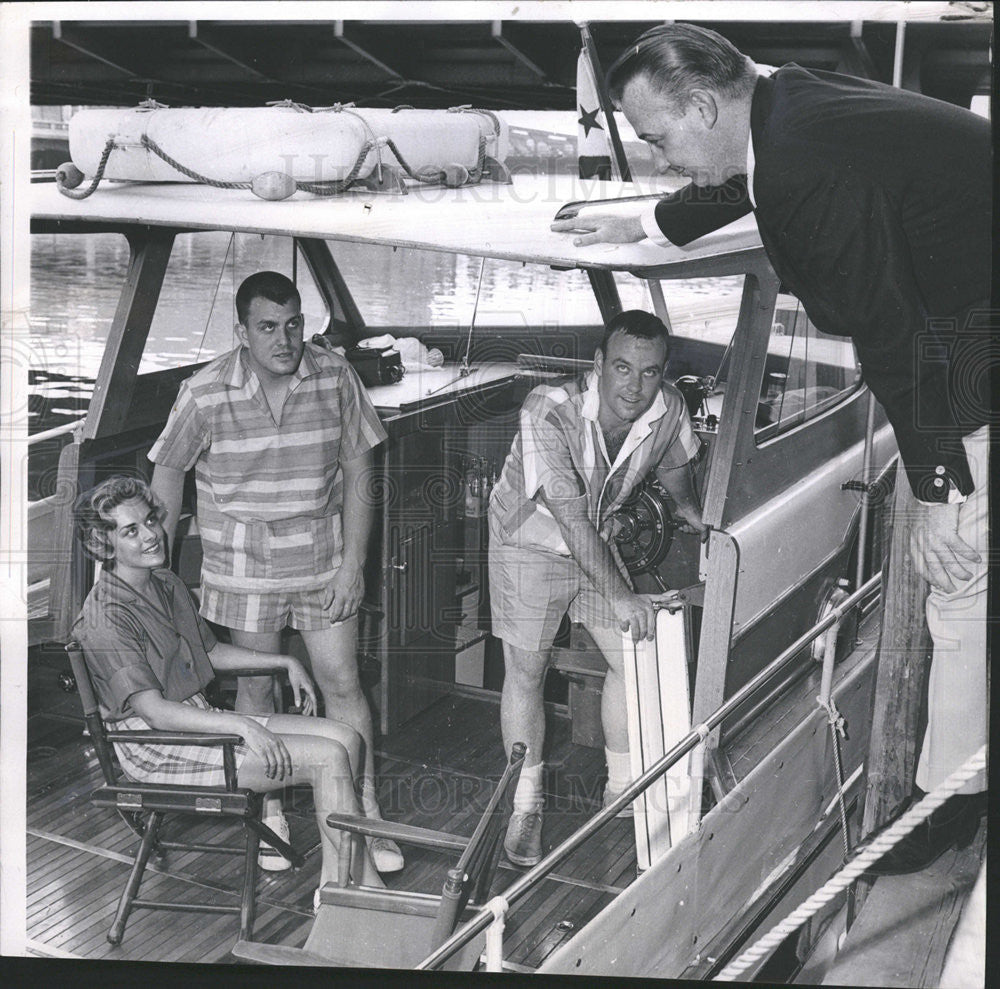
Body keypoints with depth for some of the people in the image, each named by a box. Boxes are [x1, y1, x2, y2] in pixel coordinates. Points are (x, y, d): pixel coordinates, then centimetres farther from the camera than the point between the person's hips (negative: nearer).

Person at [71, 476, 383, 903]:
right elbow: (154, 711, -24)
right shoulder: (105, 617, -19)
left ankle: (333, 883, -4)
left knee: (345, 736, -5)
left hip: (197, 718, 9)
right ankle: (366, 886, -9)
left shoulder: (167, 583, 10)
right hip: (157, 750, -9)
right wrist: (240, 726, -30)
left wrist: (285, 662, 15)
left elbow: (211, 652, 24)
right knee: (328, 758, -19)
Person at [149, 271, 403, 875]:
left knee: (342, 684, 4)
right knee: (256, 687, 11)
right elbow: (169, 471, 4)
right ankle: (268, 815, 28)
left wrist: (352, 564, -6)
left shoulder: (336, 378, -8)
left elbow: (357, 472, -2)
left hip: (323, 560, 1)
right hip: (244, 568, 0)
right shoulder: (205, 393, -11)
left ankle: (366, 817, 16)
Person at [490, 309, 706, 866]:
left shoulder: (669, 411, -18)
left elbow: (676, 471, 7)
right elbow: (569, 515, -39)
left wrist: (699, 521, 20)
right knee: (526, 673, 1)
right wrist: (620, 596, -43)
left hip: (598, 540, 5)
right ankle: (526, 806, 16)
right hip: (530, 542, -5)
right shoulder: (549, 412, -34)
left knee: (633, 659, 4)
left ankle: (623, 788, 23)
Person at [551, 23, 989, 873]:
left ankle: (951, 793, 7)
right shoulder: (784, 107, 3)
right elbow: (736, 187, 28)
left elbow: (888, 332, -26)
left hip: (974, 350, -10)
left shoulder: (817, 163, -28)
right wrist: (645, 225, 44)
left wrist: (938, 491, -21)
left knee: (960, 572, -5)